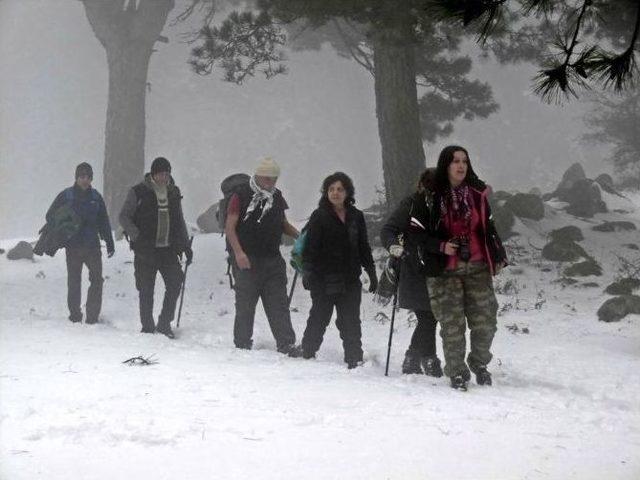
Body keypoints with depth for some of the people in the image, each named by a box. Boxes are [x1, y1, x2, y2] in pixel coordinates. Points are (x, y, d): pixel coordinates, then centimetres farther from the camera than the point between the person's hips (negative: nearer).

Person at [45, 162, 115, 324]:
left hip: (92, 245, 2)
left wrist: (109, 243, 12)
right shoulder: (66, 195, 0)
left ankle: (92, 316, -1)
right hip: (73, 246, -2)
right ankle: (75, 316, 14)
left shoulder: (96, 197, 8)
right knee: (74, 282, 5)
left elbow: (104, 222, 15)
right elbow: (50, 216, 4)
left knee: (97, 280, -6)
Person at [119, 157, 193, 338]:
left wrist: (185, 245, 16)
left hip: (168, 249, 4)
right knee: (146, 290, 0)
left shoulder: (174, 192, 12)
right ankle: (147, 327, 11)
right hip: (145, 249, -3)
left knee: (175, 283, -8)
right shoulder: (138, 192, -2)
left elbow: (179, 221, 22)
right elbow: (124, 217, 0)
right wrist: (136, 236, -13)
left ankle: (164, 324, 3)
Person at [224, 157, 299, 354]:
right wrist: (238, 252, -18)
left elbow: (283, 224, 24)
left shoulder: (277, 197, 13)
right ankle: (242, 344, 11)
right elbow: (230, 227, -8)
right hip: (246, 260, -5)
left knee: (279, 304, 0)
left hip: (272, 260, 5)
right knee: (245, 303, 1)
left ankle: (286, 344, -1)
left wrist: (299, 236, 5)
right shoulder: (241, 195, -5)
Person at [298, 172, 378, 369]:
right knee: (319, 318, 3)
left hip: (350, 279, 3)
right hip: (324, 279, -3)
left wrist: (371, 272, 17)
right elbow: (310, 246, -6)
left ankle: (354, 360, 10)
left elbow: (363, 248, 18)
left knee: (351, 323, 5)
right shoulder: (319, 216, -1)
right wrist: (307, 272, -15)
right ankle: (307, 353, 16)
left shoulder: (356, 217, 11)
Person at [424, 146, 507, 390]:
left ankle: (479, 363, 25)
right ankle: (457, 372, 11)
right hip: (445, 271, -3)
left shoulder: (477, 193, 7)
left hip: (477, 268, 3)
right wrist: (441, 246, -13)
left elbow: (488, 227, 15)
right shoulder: (433, 196, -5)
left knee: (485, 321, 2)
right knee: (452, 324, -3)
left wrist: (499, 257, 13)